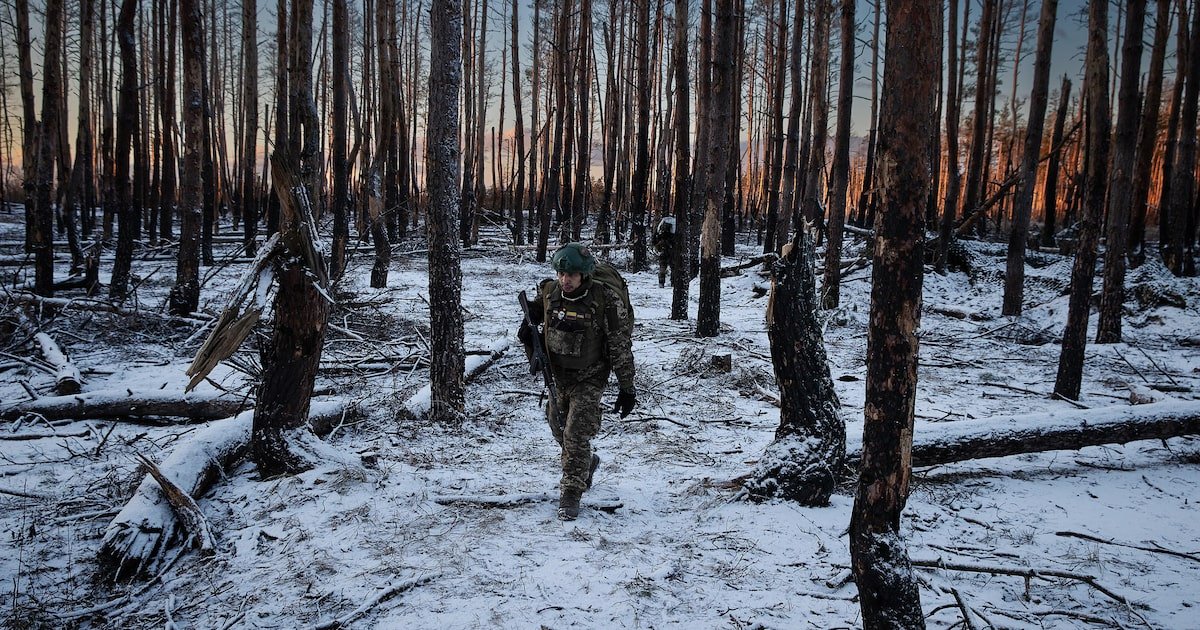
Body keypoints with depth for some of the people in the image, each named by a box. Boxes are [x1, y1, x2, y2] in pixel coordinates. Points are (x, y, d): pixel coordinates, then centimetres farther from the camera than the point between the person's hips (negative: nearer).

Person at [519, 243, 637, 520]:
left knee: (577, 436, -10)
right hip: (556, 375, 6)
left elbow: (621, 349, -16)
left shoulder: (606, 301, -22)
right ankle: (586, 464, 46)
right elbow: (533, 313, 16)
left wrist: (626, 389, -12)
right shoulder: (549, 292, -8)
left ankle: (571, 493, 6)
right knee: (559, 429, 18)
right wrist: (533, 353, 7)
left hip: (589, 379, -6)